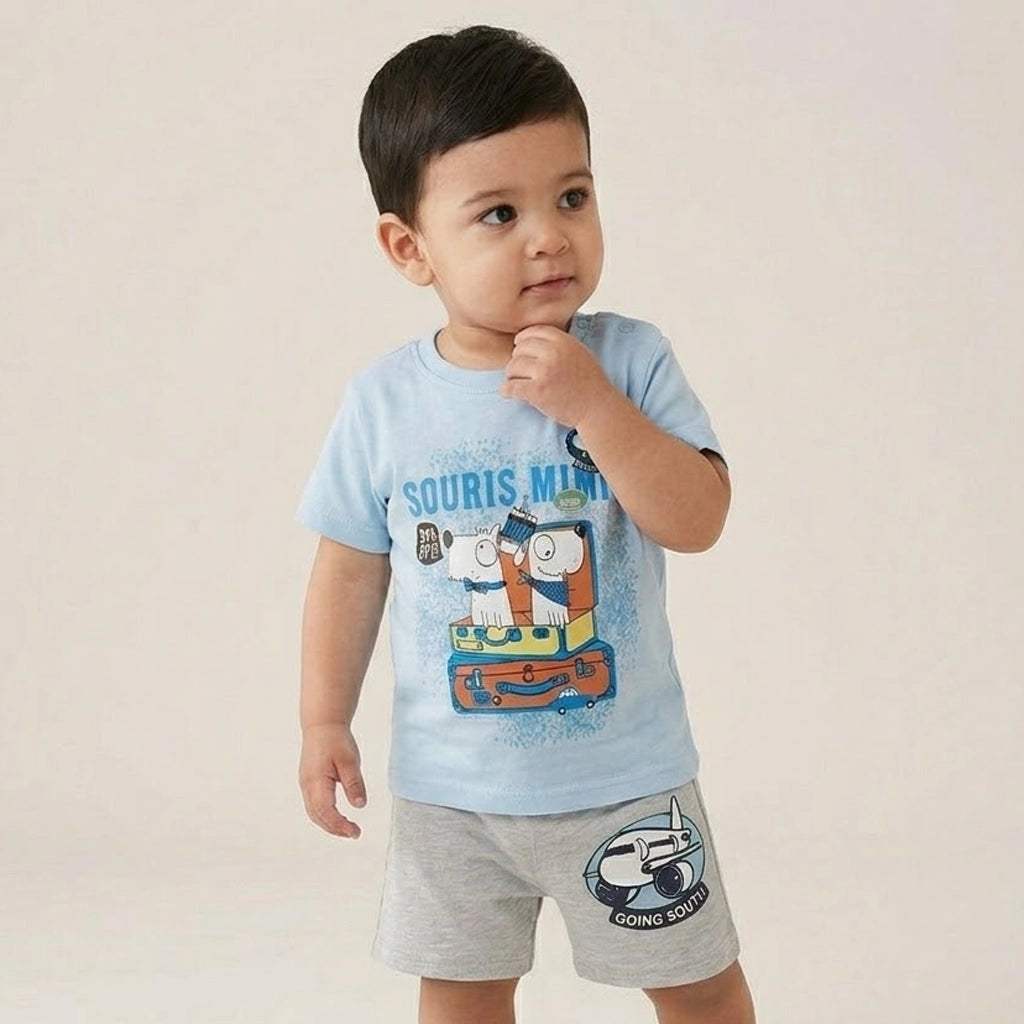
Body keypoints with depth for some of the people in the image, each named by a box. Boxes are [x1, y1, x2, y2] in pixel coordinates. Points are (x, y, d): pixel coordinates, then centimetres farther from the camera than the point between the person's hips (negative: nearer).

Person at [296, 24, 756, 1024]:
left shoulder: (630, 361, -12)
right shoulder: (384, 401, -9)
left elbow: (697, 520, -20)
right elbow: (350, 569, 0)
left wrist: (591, 403, -28)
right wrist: (324, 721, -1)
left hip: (625, 775, -1)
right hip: (448, 785, 1)